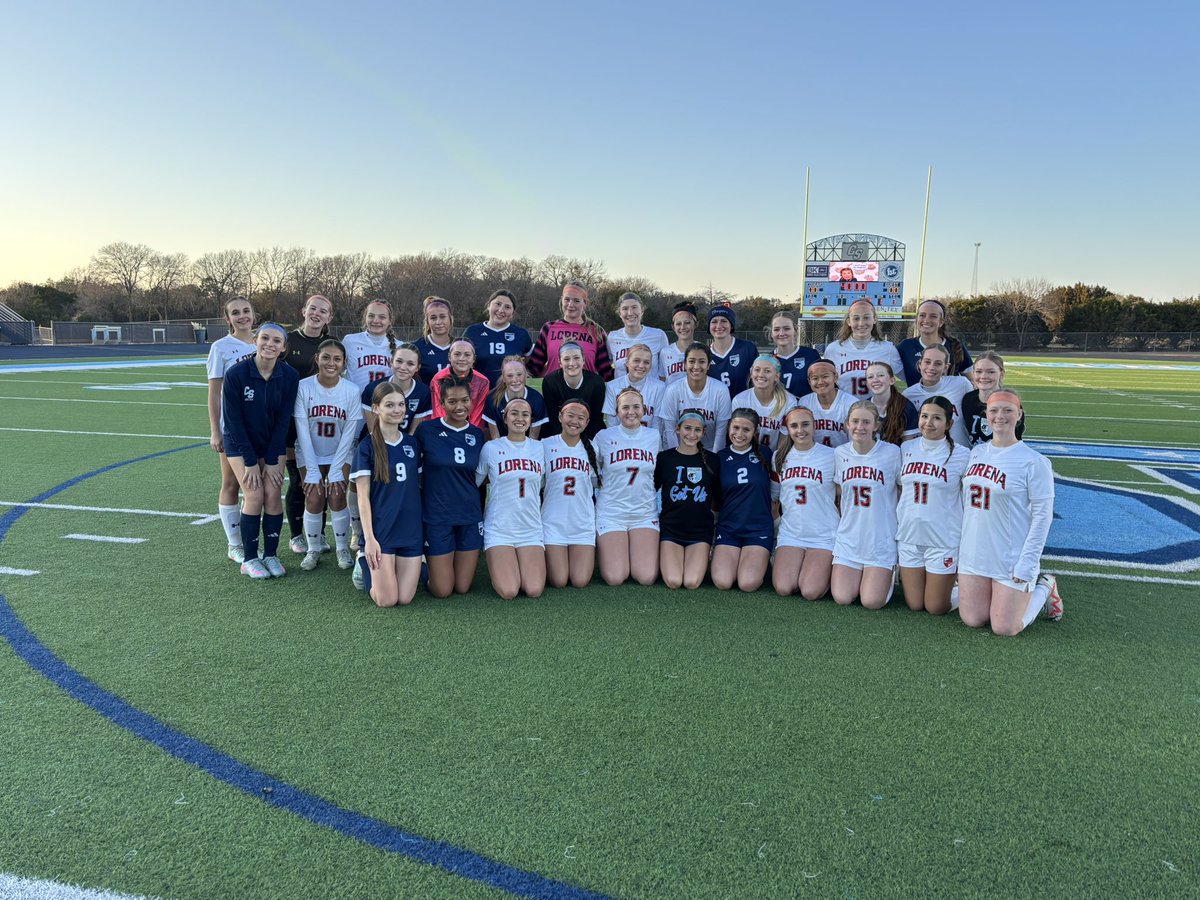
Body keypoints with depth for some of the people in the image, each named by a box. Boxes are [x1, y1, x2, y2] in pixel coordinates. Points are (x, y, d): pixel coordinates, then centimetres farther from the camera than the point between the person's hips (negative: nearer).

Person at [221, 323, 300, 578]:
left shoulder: (290, 376, -13)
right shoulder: (236, 373, -20)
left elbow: (283, 420, -8)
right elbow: (233, 420, -15)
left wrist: (272, 461, -10)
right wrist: (250, 461, -14)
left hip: (274, 444, 2)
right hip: (241, 443, -2)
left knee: (273, 495, -7)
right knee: (254, 496, -10)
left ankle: (271, 555, 8)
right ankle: (249, 559, 4)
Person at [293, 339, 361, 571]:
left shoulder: (352, 391, -14)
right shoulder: (303, 387, -16)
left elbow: (349, 434, -11)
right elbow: (302, 432, -14)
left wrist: (336, 471, -14)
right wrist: (312, 472, -15)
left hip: (340, 454, 0)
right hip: (309, 454, 0)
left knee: (337, 497, -12)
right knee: (314, 499, -11)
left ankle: (343, 548, 8)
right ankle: (313, 550, 9)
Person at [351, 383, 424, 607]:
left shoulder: (412, 443, 7)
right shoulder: (367, 447, -7)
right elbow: (363, 497, -9)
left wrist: (426, 525, 10)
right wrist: (369, 538, -15)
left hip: (411, 529, 4)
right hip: (380, 529, -4)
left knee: (405, 599, 1)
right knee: (386, 600, -5)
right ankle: (365, 562, 24)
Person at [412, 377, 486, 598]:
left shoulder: (477, 435, 4)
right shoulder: (426, 430, -8)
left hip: (470, 516, 4)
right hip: (437, 516, -3)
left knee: (463, 587, 7)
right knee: (442, 590, 0)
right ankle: (423, 561, 30)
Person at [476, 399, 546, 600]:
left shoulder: (539, 448, 7)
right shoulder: (491, 448, -2)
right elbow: (474, 482, 6)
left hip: (531, 529, 2)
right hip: (499, 529, -2)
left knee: (534, 590, -13)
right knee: (508, 592, -15)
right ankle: (497, 566, 17)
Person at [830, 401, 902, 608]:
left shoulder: (892, 453, -8)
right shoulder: (840, 453, 3)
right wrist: (847, 522, 10)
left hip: (881, 540, -3)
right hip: (848, 539, 3)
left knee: (872, 602, -9)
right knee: (842, 598, -7)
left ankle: (888, 574, 22)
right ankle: (857, 575, 25)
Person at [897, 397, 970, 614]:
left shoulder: (961, 455, -9)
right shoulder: (906, 449, 3)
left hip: (943, 539, -3)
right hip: (909, 537, 4)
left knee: (936, 608, 6)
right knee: (914, 604, 11)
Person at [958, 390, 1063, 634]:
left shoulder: (1034, 461, -12)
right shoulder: (976, 453, 6)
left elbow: (1042, 516, -12)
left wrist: (1027, 565, -15)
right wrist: (962, 545, 10)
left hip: (1011, 560, -5)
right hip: (973, 556, 5)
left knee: (1005, 629, 1)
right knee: (973, 620, 8)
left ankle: (1043, 589, 26)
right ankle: (1014, 595, 33)